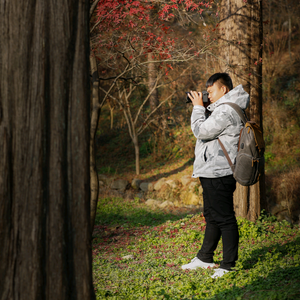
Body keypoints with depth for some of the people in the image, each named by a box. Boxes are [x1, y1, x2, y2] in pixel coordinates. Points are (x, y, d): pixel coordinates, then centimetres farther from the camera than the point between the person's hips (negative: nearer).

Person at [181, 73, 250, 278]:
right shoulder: (223, 109, 17)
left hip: (219, 174, -11)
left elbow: (201, 131, -20)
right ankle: (205, 258, 30)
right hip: (213, 173, 11)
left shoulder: (226, 111, -18)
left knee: (224, 218, -5)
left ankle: (229, 265, 1)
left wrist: (198, 107, -7)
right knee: (212, 216, 19)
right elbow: (207, 131, 20)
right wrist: (201, 107, 10)